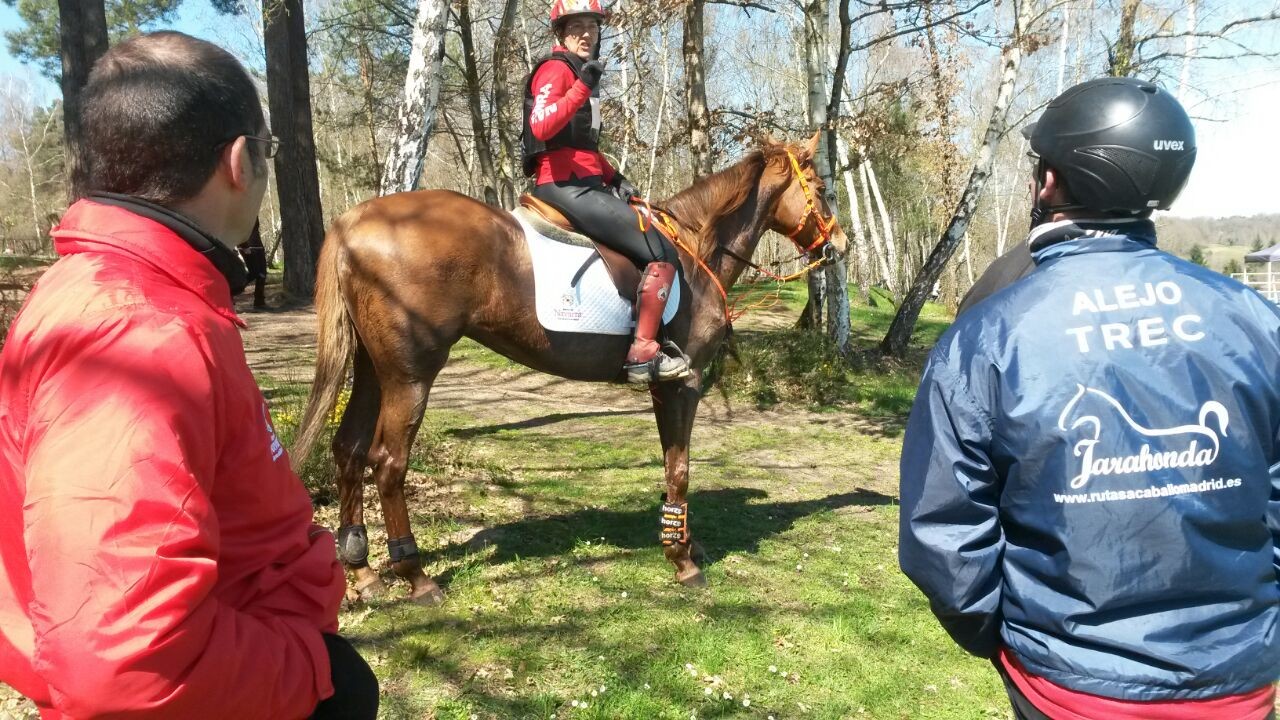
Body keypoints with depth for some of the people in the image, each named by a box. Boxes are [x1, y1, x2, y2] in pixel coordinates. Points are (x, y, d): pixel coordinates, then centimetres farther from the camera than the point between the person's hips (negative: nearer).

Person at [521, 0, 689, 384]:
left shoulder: (579, 73, 22)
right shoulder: (555, 69, -8)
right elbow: (541, 127, -27)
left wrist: (615, 178, 13)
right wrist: (582, 86, -33)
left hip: (583, 183, 11)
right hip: (565, 184, -11)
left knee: (659, 230, 18)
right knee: (662, 252, -15)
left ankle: (649, 342, 15)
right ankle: (642, 355, -15)